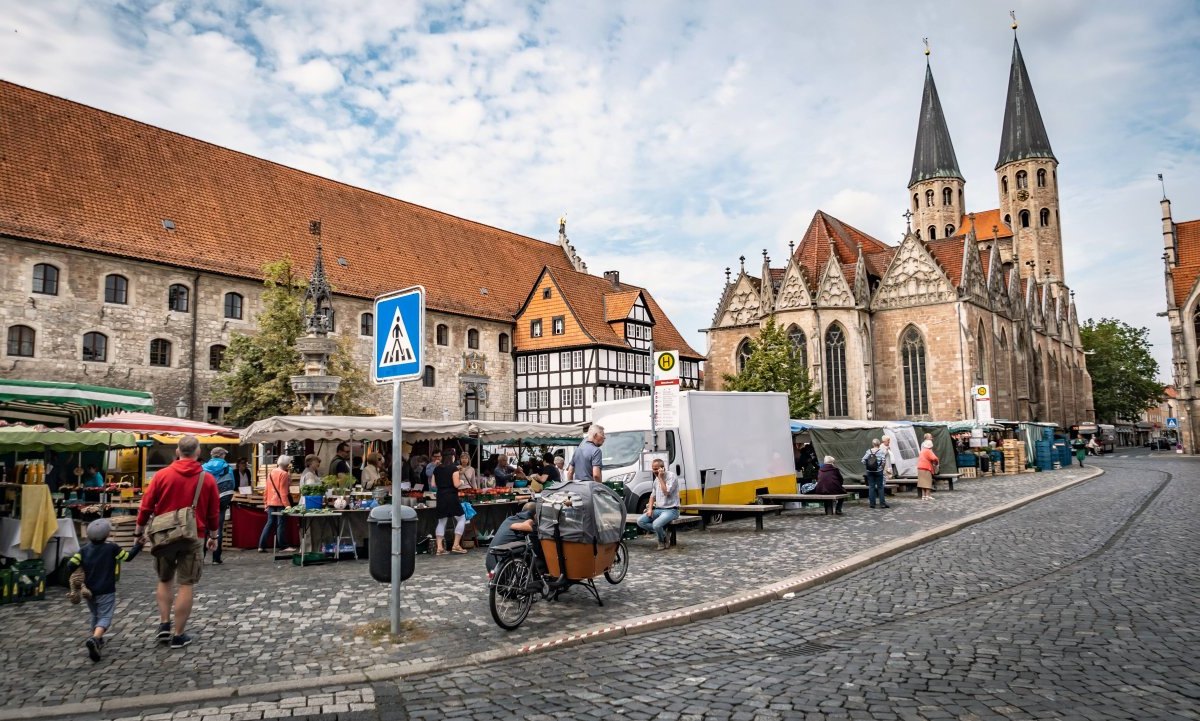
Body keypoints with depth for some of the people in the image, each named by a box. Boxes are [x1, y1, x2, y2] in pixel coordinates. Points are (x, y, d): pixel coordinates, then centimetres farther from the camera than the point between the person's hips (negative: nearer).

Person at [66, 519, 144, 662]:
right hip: (106, 591, -5)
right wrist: (138, 545, 14)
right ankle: (94, 639, -28)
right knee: (105, 617, -4)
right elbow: (128, 556, 1)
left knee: (95, 616, 24)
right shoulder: (112, 548, -9)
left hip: (89, 591, 5)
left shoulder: (84, 550, 0)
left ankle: (97, 640, 31)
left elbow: (70, 565, -8)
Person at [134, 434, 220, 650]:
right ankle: (178, 635, 7)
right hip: (192, 537, -1)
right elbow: (213, 511, 5)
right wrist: (213, 535, 18)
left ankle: (164, 625, 15)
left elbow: (146, 506, 1)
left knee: (164, 580, 20)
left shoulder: (162, 475, -4)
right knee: (186, 585, 3)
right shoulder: (207, 479, -3)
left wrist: (139, 531, 15)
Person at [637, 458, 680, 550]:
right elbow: (653, 496, 21)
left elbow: (666, 492, -23)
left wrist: (661, 478, -20)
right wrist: (650, 509, 6)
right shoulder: (656, 479, 13)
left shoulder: (671, 476, -11)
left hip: (671, 510, -8)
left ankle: (662, 541, 0)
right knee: (640, 521, -10)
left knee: (656, 524, -32)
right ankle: (662, 532, -2)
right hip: (658, 509, 8)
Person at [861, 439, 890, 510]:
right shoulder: (881, 451, -6)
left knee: (871, 487, 6)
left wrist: (866, 467, 6)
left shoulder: (868, 451, 1)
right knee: (880, 487, 5)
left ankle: (872, 503, 6)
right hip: (878, 471, -2)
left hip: (870, 472, 2)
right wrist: (882, 467, -2)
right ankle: (882, 503, 5)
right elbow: (884, 461, -17)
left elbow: (863, 460, -5)